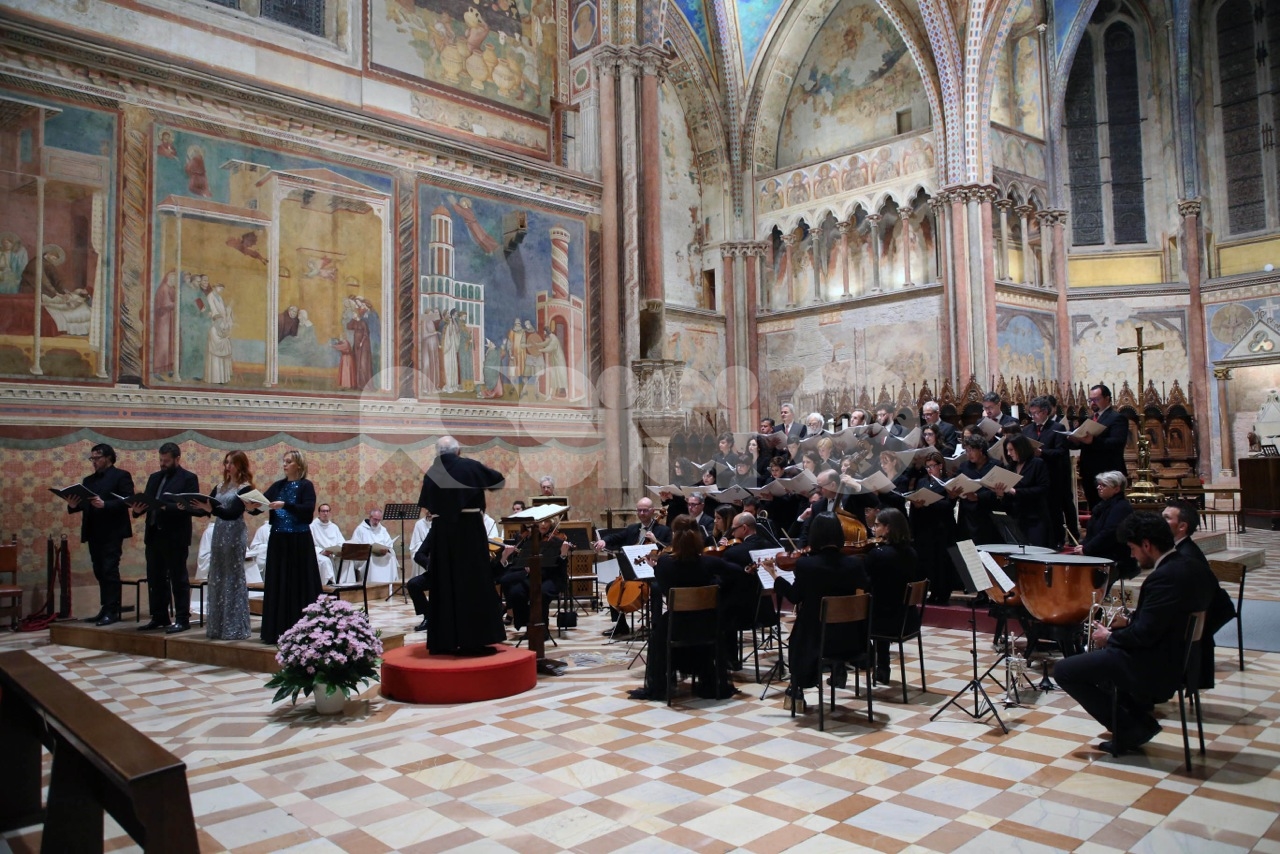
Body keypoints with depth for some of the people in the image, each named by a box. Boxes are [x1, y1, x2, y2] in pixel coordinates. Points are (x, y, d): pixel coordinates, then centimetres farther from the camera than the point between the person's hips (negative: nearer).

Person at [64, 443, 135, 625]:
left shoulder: (121, 476, -2)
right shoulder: (88, 480, 19)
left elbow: (127, 500, -13)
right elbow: (84, 504, 13)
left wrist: (104, 504, -24)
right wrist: (73, 505, -8)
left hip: (112, 532, -7)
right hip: (94, 533, 7)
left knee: (110, 571, -9)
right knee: (100, 572, 9)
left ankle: (112, 611, -7)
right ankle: (105, 610, 14)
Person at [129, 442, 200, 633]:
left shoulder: (189, 478, -4)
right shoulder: (154, 477, 16)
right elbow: (145, 501, 14)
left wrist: (167, 507, -25)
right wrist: (137, 509, -8)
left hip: (175, 538, -7)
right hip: (154, 535, 7)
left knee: (178, 579, -2)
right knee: (155, 579, 11)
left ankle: (182, 619, 3)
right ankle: (159, 617, 21)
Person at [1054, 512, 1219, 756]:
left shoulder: (1165, 577, -25)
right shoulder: (1193, 570, 4)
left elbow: (1144, 635, -25)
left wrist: (1110, 637, -8)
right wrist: (1129, 623, 8)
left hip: (1155, 668, -10)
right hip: (1180, 660, 10)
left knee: (1064, 671, -3)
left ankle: (1130, 728, 3)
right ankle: (1137, 718, 21)